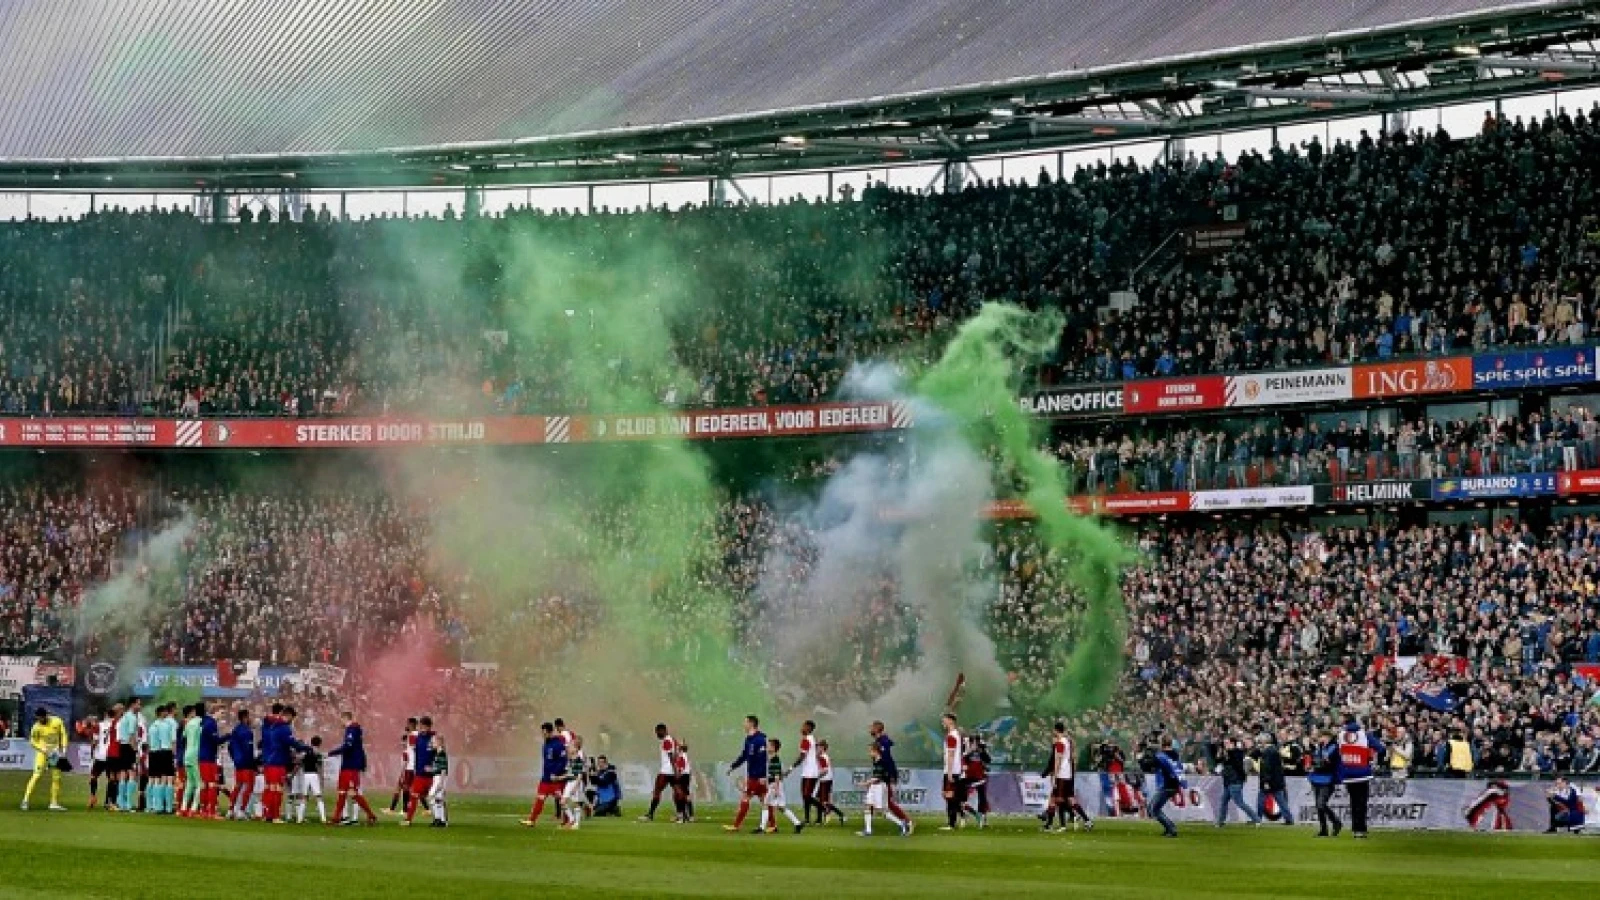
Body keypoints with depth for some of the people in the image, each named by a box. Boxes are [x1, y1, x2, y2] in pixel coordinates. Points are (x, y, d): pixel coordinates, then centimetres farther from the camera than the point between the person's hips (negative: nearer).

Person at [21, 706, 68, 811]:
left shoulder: (57, 721, -11)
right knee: (37, 775, -15)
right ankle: (26, 799, -11)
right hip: (42, 752, -3)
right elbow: (32, 741, -4)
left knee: (56, 778, 5)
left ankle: (54, 803, 14)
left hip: (55, 753, 3)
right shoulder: (36, 727, -15)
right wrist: (43, 749, -16)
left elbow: (63, 735, 2)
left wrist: (63, 749, -4)